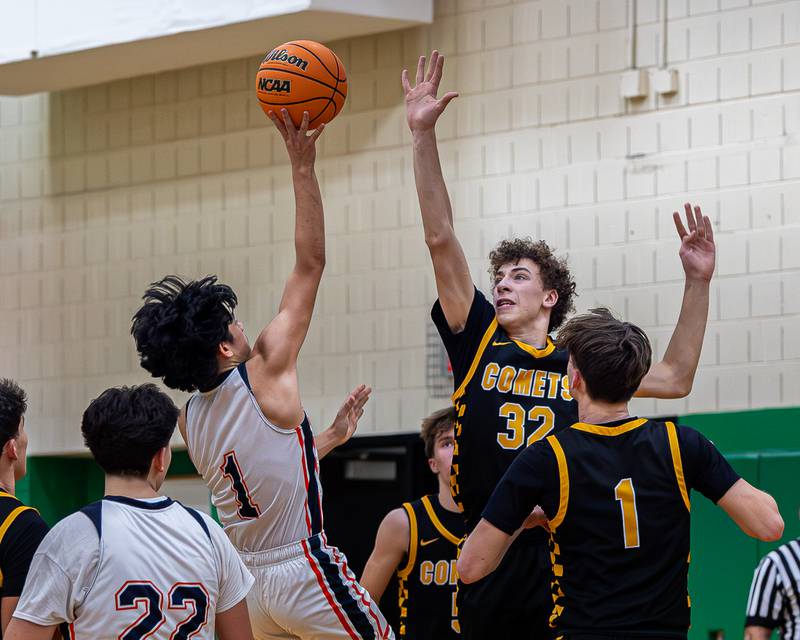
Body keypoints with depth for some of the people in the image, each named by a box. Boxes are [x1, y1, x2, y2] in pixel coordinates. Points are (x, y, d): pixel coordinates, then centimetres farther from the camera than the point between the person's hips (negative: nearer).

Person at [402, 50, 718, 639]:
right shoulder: (479, 343, 7)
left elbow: (675, 378, 16)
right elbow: (440, 239, 2)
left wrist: (697, 282, 9)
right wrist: (424, 136, -4)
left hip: (564, 567, 0)